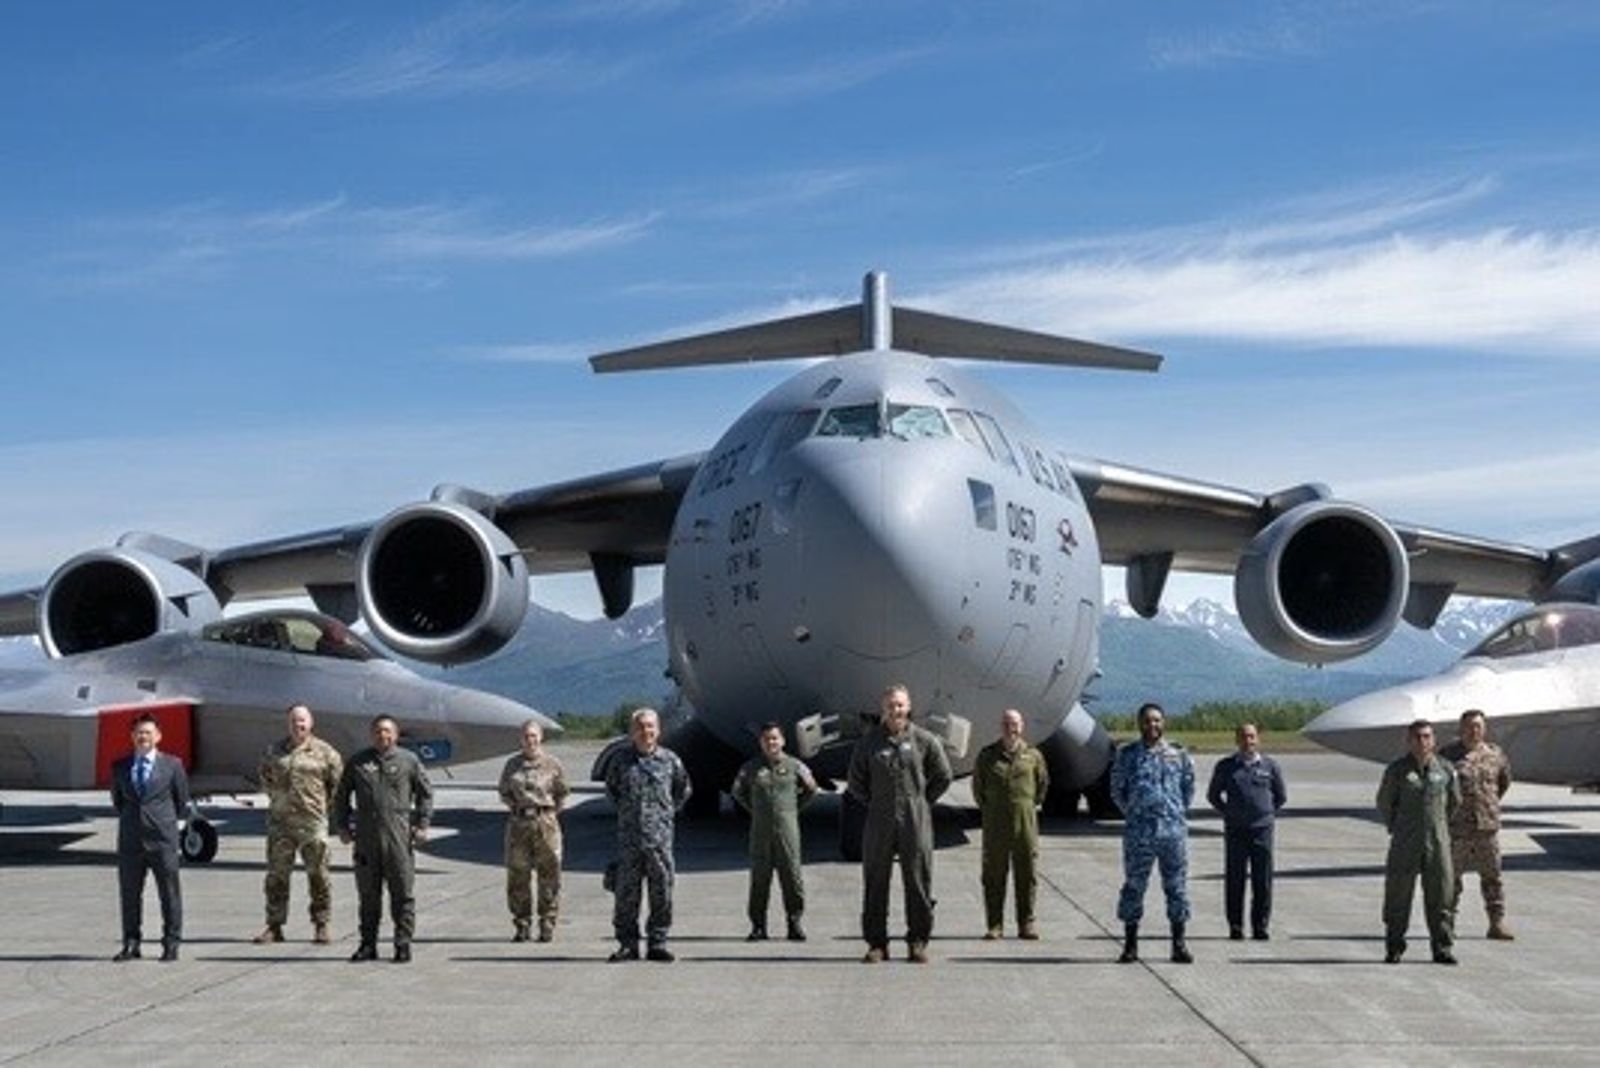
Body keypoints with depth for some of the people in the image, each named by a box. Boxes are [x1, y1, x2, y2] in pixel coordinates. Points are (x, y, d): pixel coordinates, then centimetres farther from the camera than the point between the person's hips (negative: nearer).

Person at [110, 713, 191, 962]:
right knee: (130, 893, 6)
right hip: (130, 839, 3)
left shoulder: (172, 765, 2)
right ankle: (131, 943, 14)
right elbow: (117, 799, 20)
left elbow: (182, 800, 9)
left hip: (161, 838, -3)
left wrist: (167, 821, 8)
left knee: (169, 892, 0)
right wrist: (129, 819, 14)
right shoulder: (120, 767, 9)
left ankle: (171, 944, 6)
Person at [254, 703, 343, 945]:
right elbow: (265, 774, 26)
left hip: (312, 821, -3)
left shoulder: (324, 752, -1)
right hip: (280, 821, 3)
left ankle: (321, 925, 8)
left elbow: (338, 782, 7)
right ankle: (274, 926, 12)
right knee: (276, 874, 5)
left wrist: (324, 804, 5)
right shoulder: (275, 750, 9)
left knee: (318, 874, 0)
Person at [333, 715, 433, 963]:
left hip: (398, 836, -2)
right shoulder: (358, 762, 10)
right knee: (368, 893, 8)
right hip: (366, 837, 2)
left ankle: (403, 944, 4)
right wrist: (342, 825, 10)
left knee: (402, 893, -1)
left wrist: (422, 824, 2)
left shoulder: (409, 761, 5)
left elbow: (425, 793, 10)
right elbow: (341, 795, 17)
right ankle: (368, 944, 16)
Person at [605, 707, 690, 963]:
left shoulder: (669, 759, 3)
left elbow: (683, 789, 19)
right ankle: (627, 944, 8)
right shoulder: (622, 760, 4)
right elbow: (610, 785, 23)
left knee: (661, 892, 1)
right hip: (628, 837, 0)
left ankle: (657, 944, 9)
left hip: (660, 835, 0)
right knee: (626, 892, 1)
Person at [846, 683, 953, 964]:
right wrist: (873, 803, 6)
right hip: (879, 822, 1)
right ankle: (876, 943, 9)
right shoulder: (869, 741, 4)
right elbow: (856, 780, 13)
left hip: (916, 822, -1)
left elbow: (943, 776, 10)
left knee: (918, 881, 0)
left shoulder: (924, 740, 2)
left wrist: (924, 801, 6)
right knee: (875, 882, 2)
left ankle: (918, 941, 9)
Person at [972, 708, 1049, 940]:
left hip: (1025, 823, 0)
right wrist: (986, 808, 9)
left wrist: (1031, 805, 11)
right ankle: (994, 925, 7)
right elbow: (977, 785, 14)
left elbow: (1043, 783, 16)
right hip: (995, 826, 0)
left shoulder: (1033, 755, 5)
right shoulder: (987, 755, 5)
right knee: (994, 875, 2)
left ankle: (1027, 923, 9)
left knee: (1026, 875, 2)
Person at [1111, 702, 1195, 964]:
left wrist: (1179, 812, 10)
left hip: (1173, 831, 1)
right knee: (1134, 885, 2)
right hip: (1138, 832, -1)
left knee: (1177, 886, 3)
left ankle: (1179, 945, 10)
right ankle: (1130, 944, 10)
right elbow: (1117, 790, 10)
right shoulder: (1127, 755, 4)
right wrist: (1133, 813, 6)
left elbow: (1188, 787, 16)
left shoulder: (1178, 754, 7)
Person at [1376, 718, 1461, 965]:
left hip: (1437, 842, 2)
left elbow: (1455, 802, 18)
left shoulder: (1445, 768, 2)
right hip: (1405, 844, -2)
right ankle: (1394, 949, 11)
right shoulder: (1397, 770, -4)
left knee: (1441, 895, 0)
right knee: (1398, 893, 1)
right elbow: (1384, 803, 10)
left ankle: (1442, 949, 8)